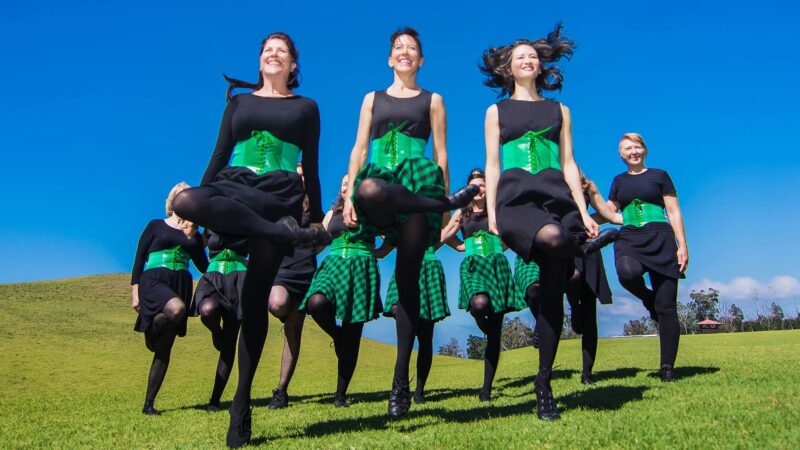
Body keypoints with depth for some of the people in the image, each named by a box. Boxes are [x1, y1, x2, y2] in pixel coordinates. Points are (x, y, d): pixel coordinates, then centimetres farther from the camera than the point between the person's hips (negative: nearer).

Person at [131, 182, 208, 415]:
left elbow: (204, 267, 12)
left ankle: (149, 403, 10)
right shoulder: (155, 226, 10)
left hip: (181, 286, 3)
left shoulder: (194, 235, 18)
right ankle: (151, 333, -5)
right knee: (176, 308, -38)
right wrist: (135, 293, -2)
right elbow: (138, 259, 6)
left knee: (165, 349, 1)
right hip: (154, 281, -3)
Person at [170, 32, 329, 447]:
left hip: (279, 197, -2)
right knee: (186, 202, -36)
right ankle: (287, 233, -25)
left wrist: (317, 219, 4)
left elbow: (311, 169, 10)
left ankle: (241, 403, 3)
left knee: (254, 296, -6)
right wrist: (199, 203, 5)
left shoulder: (305, 108, 12)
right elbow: (219, 154, 13)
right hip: (234, 187, 2)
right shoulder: (239, 101, 18)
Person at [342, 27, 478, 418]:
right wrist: (348, 195, 0)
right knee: (368, 191, -42)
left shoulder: (432, 100, 18)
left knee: (408, 277, -10)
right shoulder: (373, 99, 23)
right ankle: (449, 199, -19)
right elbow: (359, 147, 13)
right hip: (381, 177, 1)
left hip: (418, 180, -1)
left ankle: (401, 379, -7)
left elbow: (441, 153, 12)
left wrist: (443, 200, 3)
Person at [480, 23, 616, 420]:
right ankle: (583, 252, -4)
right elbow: (492, 165, 8)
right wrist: (491, 213, -5)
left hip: (556, 196, 2)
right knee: (552, 238, -41)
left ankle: (544, 384, 4)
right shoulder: (497, 111, 17)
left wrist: (583, 211, 2)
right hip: (516, 196, -2)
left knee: (552, 294, -4)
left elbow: (568, 164, 14)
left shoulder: (558, 110, 21)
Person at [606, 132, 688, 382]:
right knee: (627, 273, -37)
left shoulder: (659, 175, 10)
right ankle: (648, 299, -1)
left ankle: (667, 366, 4)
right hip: (629, 241, 1)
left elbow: (674, 212, 7)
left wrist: (682, 246, -2)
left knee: (666, 306, -5)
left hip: (660, 240, -1)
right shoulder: (619, 181, 19)